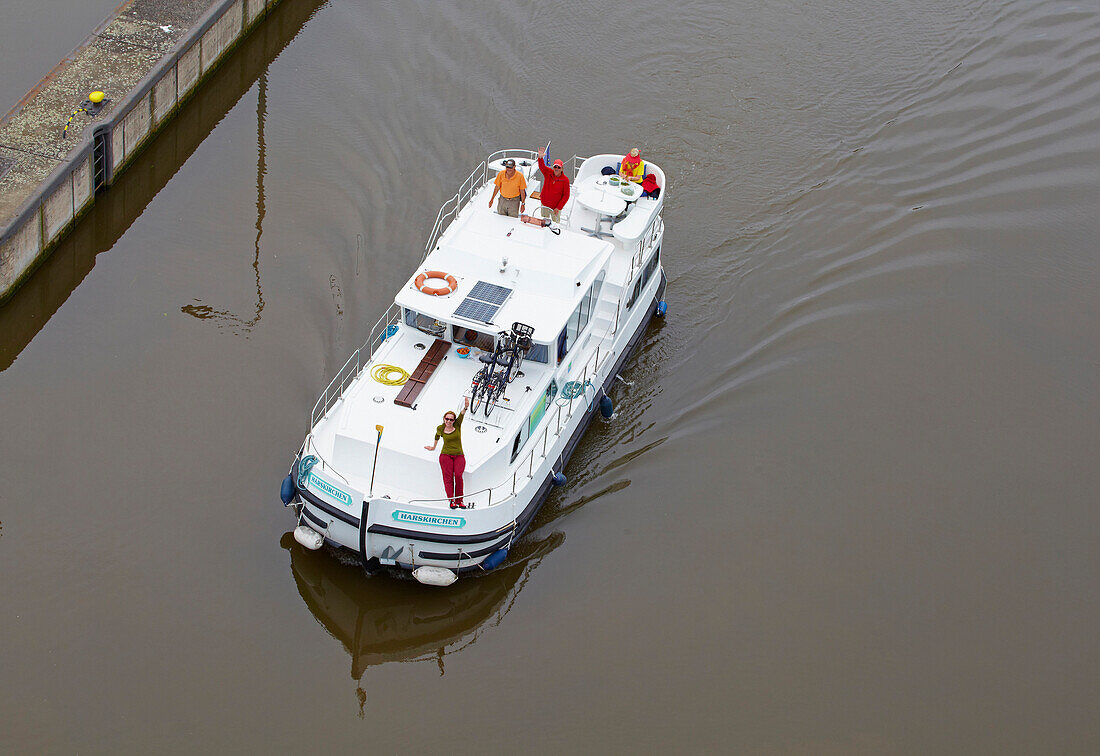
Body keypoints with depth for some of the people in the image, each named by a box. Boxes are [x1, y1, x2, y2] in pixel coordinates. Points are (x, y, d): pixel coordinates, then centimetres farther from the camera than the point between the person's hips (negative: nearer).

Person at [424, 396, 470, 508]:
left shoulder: (457, 425, 4)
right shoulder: (440, 428, 7)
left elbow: (462, 414, -10)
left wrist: (466, 407, -29)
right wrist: (433, 447, 39)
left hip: (459, 456, -1)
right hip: (446, 455, 1)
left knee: (458, 475, -20)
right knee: (448, 476, -15)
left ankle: (459, 501, -15)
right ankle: (452, 500, -23)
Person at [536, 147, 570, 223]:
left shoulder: (565, 180, -13)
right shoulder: (548, 173, -5)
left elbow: (566, 196, -11)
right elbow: (542, 166, -23)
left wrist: (558, 208, -16)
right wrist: (540, 158, -46)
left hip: (555, 208, -3)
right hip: (545, 205, 3)